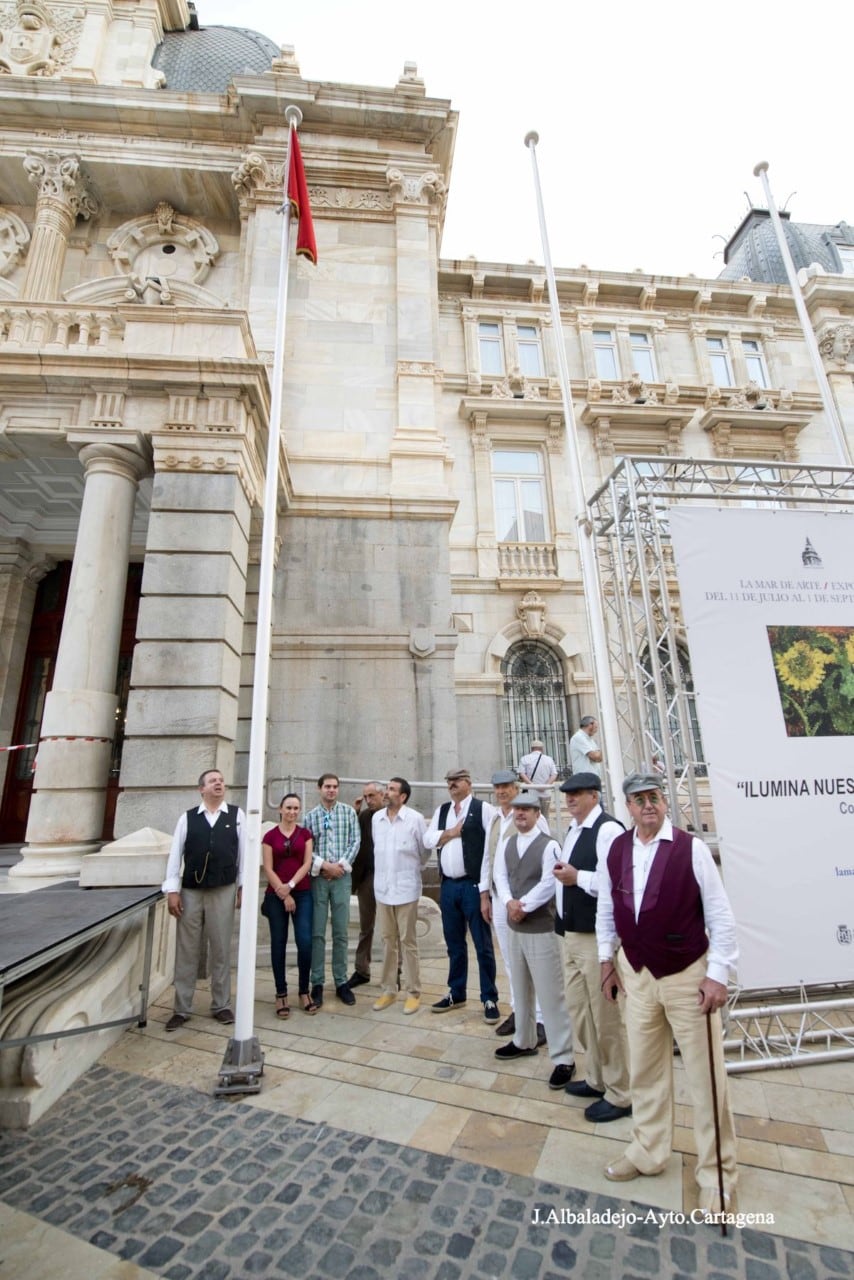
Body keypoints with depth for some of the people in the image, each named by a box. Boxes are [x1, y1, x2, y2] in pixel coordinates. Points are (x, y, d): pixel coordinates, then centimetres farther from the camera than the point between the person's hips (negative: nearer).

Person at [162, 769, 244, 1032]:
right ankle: (181, 1009, 25)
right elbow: (175, 854, 0)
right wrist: (172, 890, -6)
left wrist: (243, 885, 1)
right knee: (187, 951, 10)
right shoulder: (187, 818, 1)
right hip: (190, 892, 0)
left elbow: (244, 850, 1)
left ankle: (221, 1005, 25)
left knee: (221, 950, 10)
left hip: (223, 892, 0)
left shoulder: (236, 815, 0)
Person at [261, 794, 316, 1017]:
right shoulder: (270, 836, 1)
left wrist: (290, 885, -12)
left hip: (302, 893, 1)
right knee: (278, 943, 5)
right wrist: (283, 893, -9)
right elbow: (268, 868, -3)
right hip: (276, 895, 0)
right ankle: (281, 994, 18)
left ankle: (304, 991, 12)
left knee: (305, 942, -5)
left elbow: (307, 863, 0)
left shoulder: (305, 833, 5)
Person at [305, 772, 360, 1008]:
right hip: (317, 877, 0)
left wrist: (341, 864, -10)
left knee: (341, 933, 6)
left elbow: (355, 842, 0)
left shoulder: (349, 812, 4)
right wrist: (323, 865, -12)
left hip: (342, 876, 0)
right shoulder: (310, 816, 4)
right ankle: (317, 983, 17)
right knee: (317, 932, 5)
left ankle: (341, 982, 18)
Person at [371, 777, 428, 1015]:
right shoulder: (377, 818, 0)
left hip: (406, 889, -4)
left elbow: (425, 852, -2)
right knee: (388, 940, 15)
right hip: (382, 888, 4)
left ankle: (413, 993, 19)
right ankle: (388, 990, 28)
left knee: (407, 941, 6)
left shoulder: (415, 819, -13)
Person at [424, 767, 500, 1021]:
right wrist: (452, 832, -8)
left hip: (474, 884, -5)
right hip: (448, 886, 6)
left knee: (482, 944, 5)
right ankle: (456, 993, 33)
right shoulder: (441, 810, 12)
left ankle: (490, 999, 19)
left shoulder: (483, 808, -6)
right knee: (454, 943, 18)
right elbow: (428, 839, 4)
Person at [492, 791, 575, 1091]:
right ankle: (524, 1041, 39)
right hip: (515, 926, 7)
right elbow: (500, 876, 2)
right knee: (521, 988, 21)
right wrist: (510, 902, -15)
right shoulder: (507, 844, 6)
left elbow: (549, 884, -21)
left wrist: (524, 907, -16)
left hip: (542, 928, -7)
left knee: (550, 994, -1)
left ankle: (563, 1059, 13)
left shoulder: (549, 845, -16)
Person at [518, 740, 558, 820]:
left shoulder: (524, 759, 3)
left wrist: (532, 785, -13)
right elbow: (554, 775, 0)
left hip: (531, 793, -2)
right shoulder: (549, 759, 9)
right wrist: (546, 785, -9)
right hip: (546, 793, 2)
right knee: (545, 817, 10)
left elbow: (522, 774, -9)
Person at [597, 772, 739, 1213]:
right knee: (644, 1071, 19)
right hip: (637, 974, 4)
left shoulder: (691, 848, -17)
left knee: (705, 1076, 10)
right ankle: (648, 1152, 40)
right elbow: (605, 909, 7)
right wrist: (607, 958, 10)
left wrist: (718, 974, -12)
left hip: (688, 975, -4)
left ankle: (715, 1172, 33)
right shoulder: (615, 851, -5)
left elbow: (720, 915, -11)